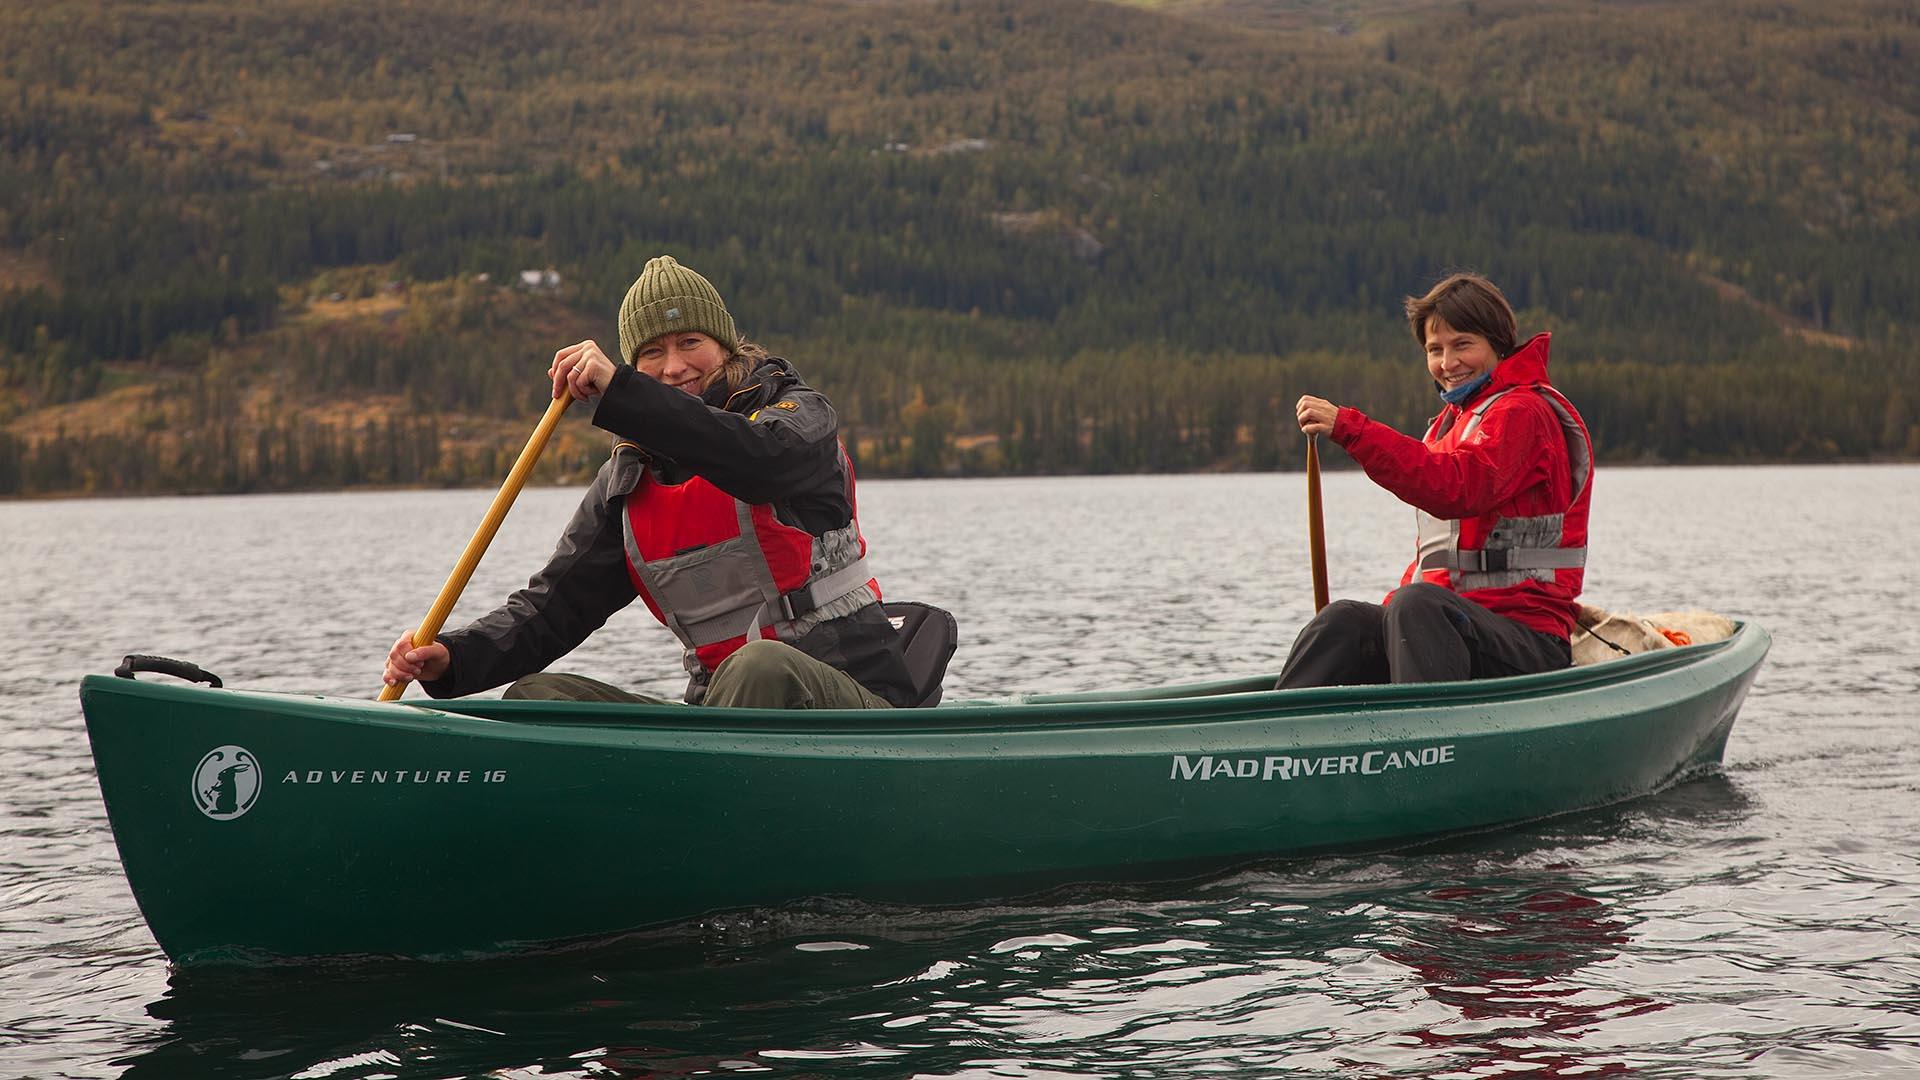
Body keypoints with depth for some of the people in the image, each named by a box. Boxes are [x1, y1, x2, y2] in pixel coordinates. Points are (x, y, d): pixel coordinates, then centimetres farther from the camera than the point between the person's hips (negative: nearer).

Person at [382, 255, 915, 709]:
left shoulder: (801, 412, -1)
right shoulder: (628, 482, 11)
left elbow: (762, 460, -27)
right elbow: (555, 604, 5)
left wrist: (618, 392, -32)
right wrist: (451, 658, -14)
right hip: (724, 714, 5)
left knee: (761, 668, -38)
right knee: (534, 696, -11)